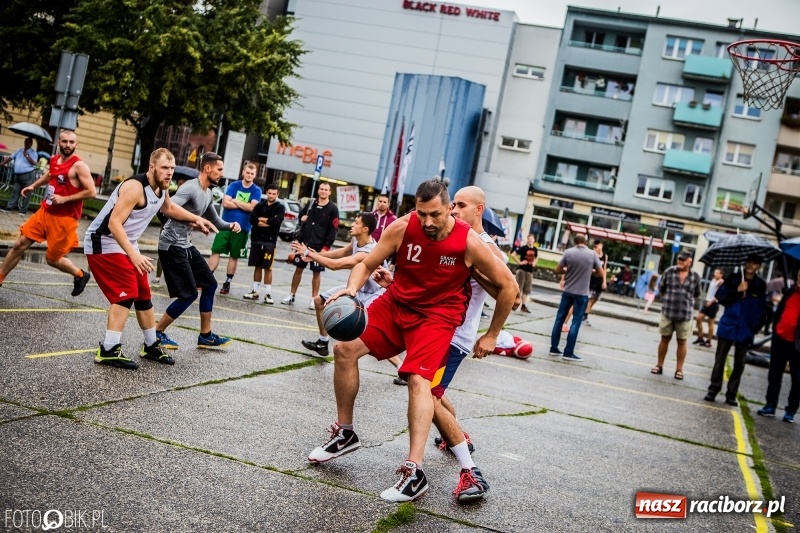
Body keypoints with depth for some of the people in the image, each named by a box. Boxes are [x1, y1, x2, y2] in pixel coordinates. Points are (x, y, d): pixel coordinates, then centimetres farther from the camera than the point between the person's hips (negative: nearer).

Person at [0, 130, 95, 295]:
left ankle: (80, 275, 28)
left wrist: (65, 199, -23)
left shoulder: (78, 166, -17)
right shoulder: (54, 160, 6)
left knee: (52, 258, 3)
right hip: (45, 212, 7)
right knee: (19, 245, 6)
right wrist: (33, 186, 19)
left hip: (64, 219, -7)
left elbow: (92, 192, -22)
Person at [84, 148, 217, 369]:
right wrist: (134, 255, -38)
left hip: (126, 246, 10)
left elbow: (169, 208, 28)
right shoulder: (135, 187, -26)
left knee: (143, 295, 14)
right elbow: (114, 223, -31)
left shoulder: (161, 189, 4)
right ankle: (108, 351, -16)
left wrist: (196, 219, 20)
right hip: (104, 243, -10)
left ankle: (151, 346, 28)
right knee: (126, 294, -18)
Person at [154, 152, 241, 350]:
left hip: (185, 246, 10)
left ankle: (205, 336, 22)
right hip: (172, 246, -10)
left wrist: (230, 225, 4)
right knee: (189, 294, -8)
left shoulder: (207, 193, 13)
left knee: (209, 284, 13)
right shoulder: (190, 188, -18)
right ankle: (156, 333, 6)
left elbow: (215, 220, 25)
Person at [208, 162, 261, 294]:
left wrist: (235, 201, -9)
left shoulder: (256, 190, 0)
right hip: (226, 224, 1)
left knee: (234, 256, 7)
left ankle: (227, 282, 17)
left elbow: (252, 207, -14)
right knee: (215, 251, -4)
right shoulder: (234, 185, 2)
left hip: (242, 228, 0)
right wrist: (244, 205, -11)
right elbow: (225, 203, -8)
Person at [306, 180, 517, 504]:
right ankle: (345, 433, 13)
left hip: (437, 315, -4)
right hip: (396, 303, 4)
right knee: (345, 349, -4)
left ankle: (414, 472, -23)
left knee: (419, 380, -24)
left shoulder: (469, 243, -21)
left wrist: (491, 336, -2)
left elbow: (509, 288, -9)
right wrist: (352, 289, -27)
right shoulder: (401, 228, -16)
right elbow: (367, 264, -4)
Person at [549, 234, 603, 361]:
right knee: (576, 322, 1)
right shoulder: (592, 254, -5)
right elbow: (601, 273, 0)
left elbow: (558, 270, 0)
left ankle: (554, 348, 15)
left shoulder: (568, 252, -3)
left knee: (560, 318, 12)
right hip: (582, 293, -2)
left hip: (567, 291, 2)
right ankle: (568, 353, 1)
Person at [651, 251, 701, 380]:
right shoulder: (669, 271, -4)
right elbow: (660, 288, 6)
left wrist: (686, 301, 8)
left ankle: (679, 369, 16)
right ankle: (659, 365, 22)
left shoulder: (695, 277, -3)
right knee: (664, 339, 11)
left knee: (682, 342, 7)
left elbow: (696, 294, 9)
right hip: (668, 312, 0)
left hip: (685, 315, 0)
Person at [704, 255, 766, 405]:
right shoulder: (733, 278, 0)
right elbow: (720, 296, -4)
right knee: (719, 360, 4)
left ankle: (731, 394, 14)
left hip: (746, 330, 1)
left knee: (739, 364, 7)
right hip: (728, 326, -1)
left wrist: (755, 327, -6)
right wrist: (737, 290, -17)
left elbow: (761, 309, 2)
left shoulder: (760, 285, 1)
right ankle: (713, 390, 13)